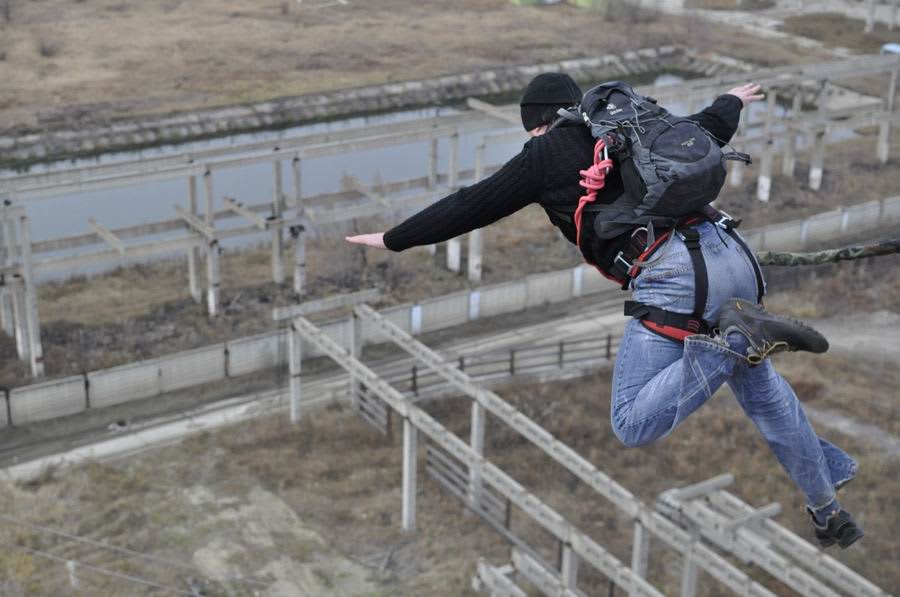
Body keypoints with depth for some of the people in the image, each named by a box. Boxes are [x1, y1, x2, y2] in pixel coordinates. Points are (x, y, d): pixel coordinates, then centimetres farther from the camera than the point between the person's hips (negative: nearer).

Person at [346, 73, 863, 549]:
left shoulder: (546, 154, 9)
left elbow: (470, 207, 13)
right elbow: (704, 130, 41)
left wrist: (393, 239, 25)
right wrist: (732, 101, 64)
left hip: (673, 275, -7)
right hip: (732, 254, 7)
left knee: (634, 425, -3)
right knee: (761, 387, 27)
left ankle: (740, 336, -17)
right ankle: (828, 508, 30)